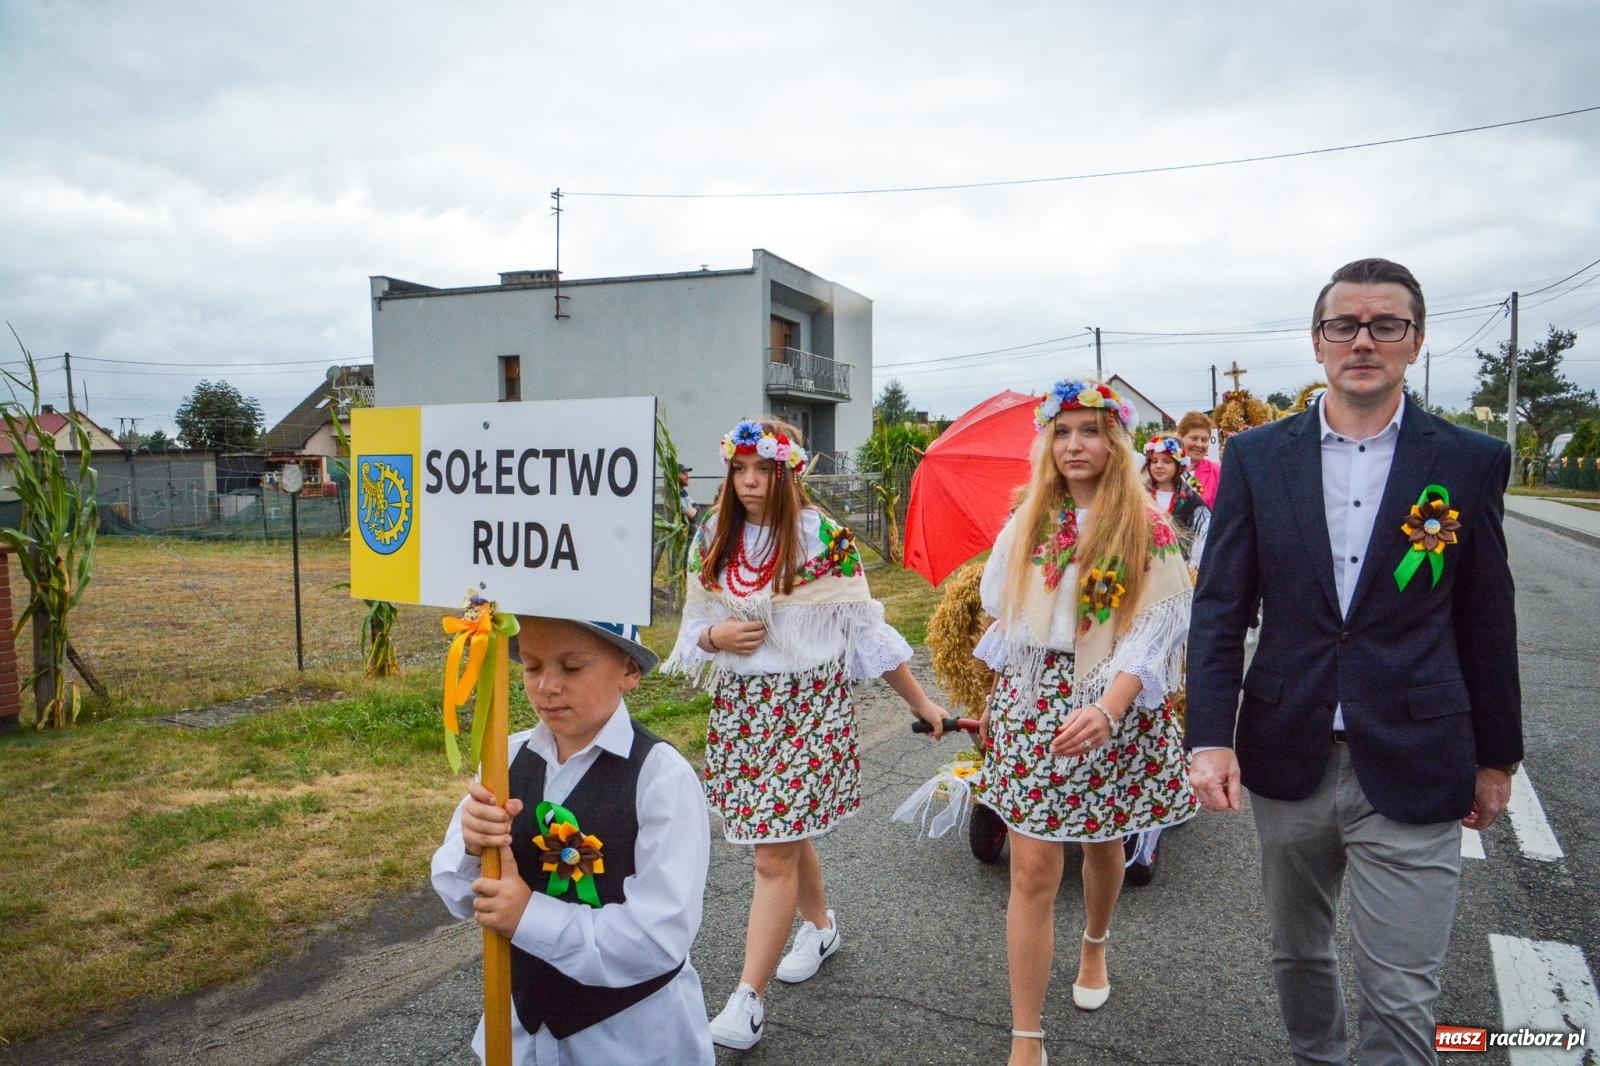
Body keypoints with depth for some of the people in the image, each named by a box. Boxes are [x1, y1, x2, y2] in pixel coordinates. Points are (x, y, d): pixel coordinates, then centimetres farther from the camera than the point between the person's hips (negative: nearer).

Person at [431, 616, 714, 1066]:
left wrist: (531, 916, -24)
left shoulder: (662, 776, -23)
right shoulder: (509, 756, -10)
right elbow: (459, 896, -2)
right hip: (523, 1017, 4)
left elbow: (661, 936, -24)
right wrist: (472, 847, -22)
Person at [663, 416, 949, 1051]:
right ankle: (820, 926, 44)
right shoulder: (712, 542, 4)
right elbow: (693, 629, 12)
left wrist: (920, 702, -2)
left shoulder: (824, 539, -10)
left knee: (774, 854, -6)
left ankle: (747, 999, 4)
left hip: (808, 707, -5)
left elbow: (866, 630, -5)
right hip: (738, 706, 5)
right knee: (785, 832, 19)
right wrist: (715, 636, -12)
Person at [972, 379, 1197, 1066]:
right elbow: (998, 609, 13)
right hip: (1031, 707, 1)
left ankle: (1094, 945, 51)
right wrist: (999, 699, 9)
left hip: (1114, 710, -1)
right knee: (1032, 868, -3)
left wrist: (1108, 707, -24)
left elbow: (1155, 630, -13)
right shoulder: (1027, 523, 5)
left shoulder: (1147, 530, -5)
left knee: (1102, 845, 18)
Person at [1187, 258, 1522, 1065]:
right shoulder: (1256, 457, 0)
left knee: (1400, 998, 3)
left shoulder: (1470, 462, -1)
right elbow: (1220, 607, -2)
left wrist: (1496, 757, 8)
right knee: (1297, 953, 20)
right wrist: (1210, 737, -10)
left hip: (1412, 770, -1)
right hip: (1288, 757, 2)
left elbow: (1487, 624, 4)